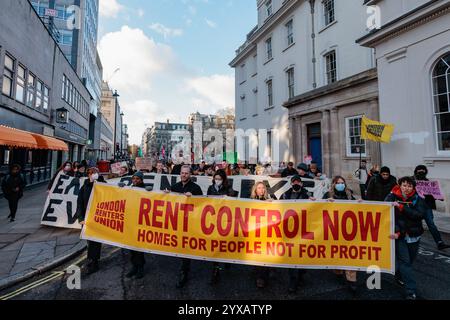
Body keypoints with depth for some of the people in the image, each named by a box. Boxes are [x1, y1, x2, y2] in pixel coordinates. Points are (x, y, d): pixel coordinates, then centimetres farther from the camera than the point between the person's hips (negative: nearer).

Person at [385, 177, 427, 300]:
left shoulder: (418, 199, -2)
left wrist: (401, 207, -28)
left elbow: (420, 214, -18)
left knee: (410, 260, 17)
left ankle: (399, 277, 42)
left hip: (414, 235, 3)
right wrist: (396, 231, -21)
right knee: (404, 261, -4)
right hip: (399, 235, -3)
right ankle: (411, 291, 4)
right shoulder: (392, 197, -8)